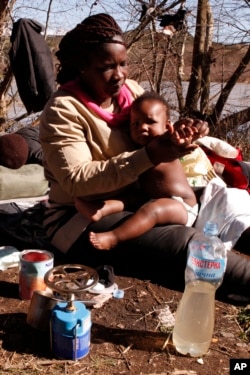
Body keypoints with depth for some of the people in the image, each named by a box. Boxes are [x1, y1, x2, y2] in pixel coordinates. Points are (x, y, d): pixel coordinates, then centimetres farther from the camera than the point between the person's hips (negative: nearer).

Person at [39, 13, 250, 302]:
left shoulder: (131, 90, 4)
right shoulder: (62, 110, -16)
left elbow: (154, 131, 8)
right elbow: (76, 181, -25)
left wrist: (179, 131, -17)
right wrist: (149, 157, -33)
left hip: (132, 202, 7)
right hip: (80, 219, -7)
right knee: (184, 242, -27)